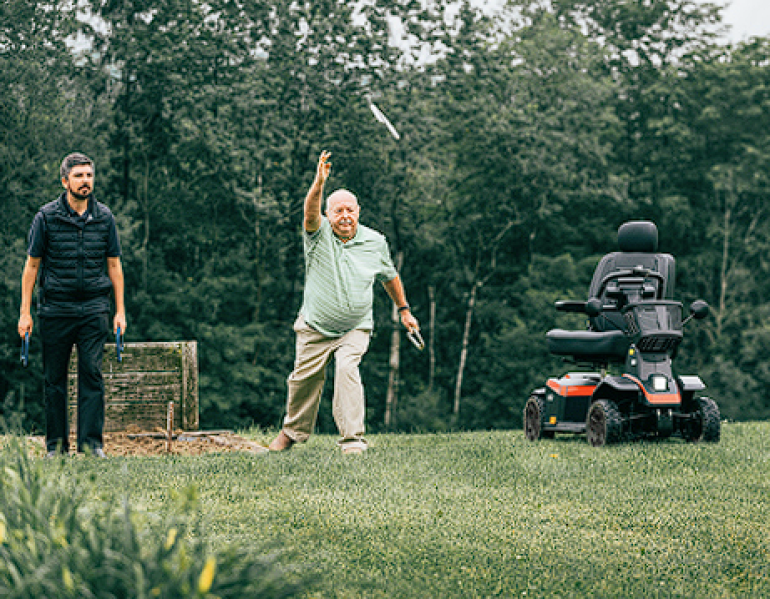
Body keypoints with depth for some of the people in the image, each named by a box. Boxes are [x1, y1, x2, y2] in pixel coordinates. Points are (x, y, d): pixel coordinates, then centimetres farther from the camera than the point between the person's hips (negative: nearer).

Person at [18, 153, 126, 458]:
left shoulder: (104, 217, 6)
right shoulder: (46, 217, 0)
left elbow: (114, 265, 12)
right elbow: (31, 265, 4)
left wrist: (120, 310, 9)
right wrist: (25, 312, 0)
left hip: (94, 308, 1)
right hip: (55, 308, -1)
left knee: (92, 374, -6)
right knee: (54, 378, 4)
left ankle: (91, 441, -2)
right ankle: (56, 442, 13)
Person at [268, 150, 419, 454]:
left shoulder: (375, 242, 1)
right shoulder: (320, 234, -6)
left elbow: (390, 277, 17)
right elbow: (311, 212, -29)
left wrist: (403, 310, 21)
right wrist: (319, 183, -46)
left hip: (354, 330, -1)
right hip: (314, 328, 1)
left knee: (347, 370, -22)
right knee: (304, 378, 8)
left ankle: (352, 439, -22)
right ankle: (294, 431, 33)